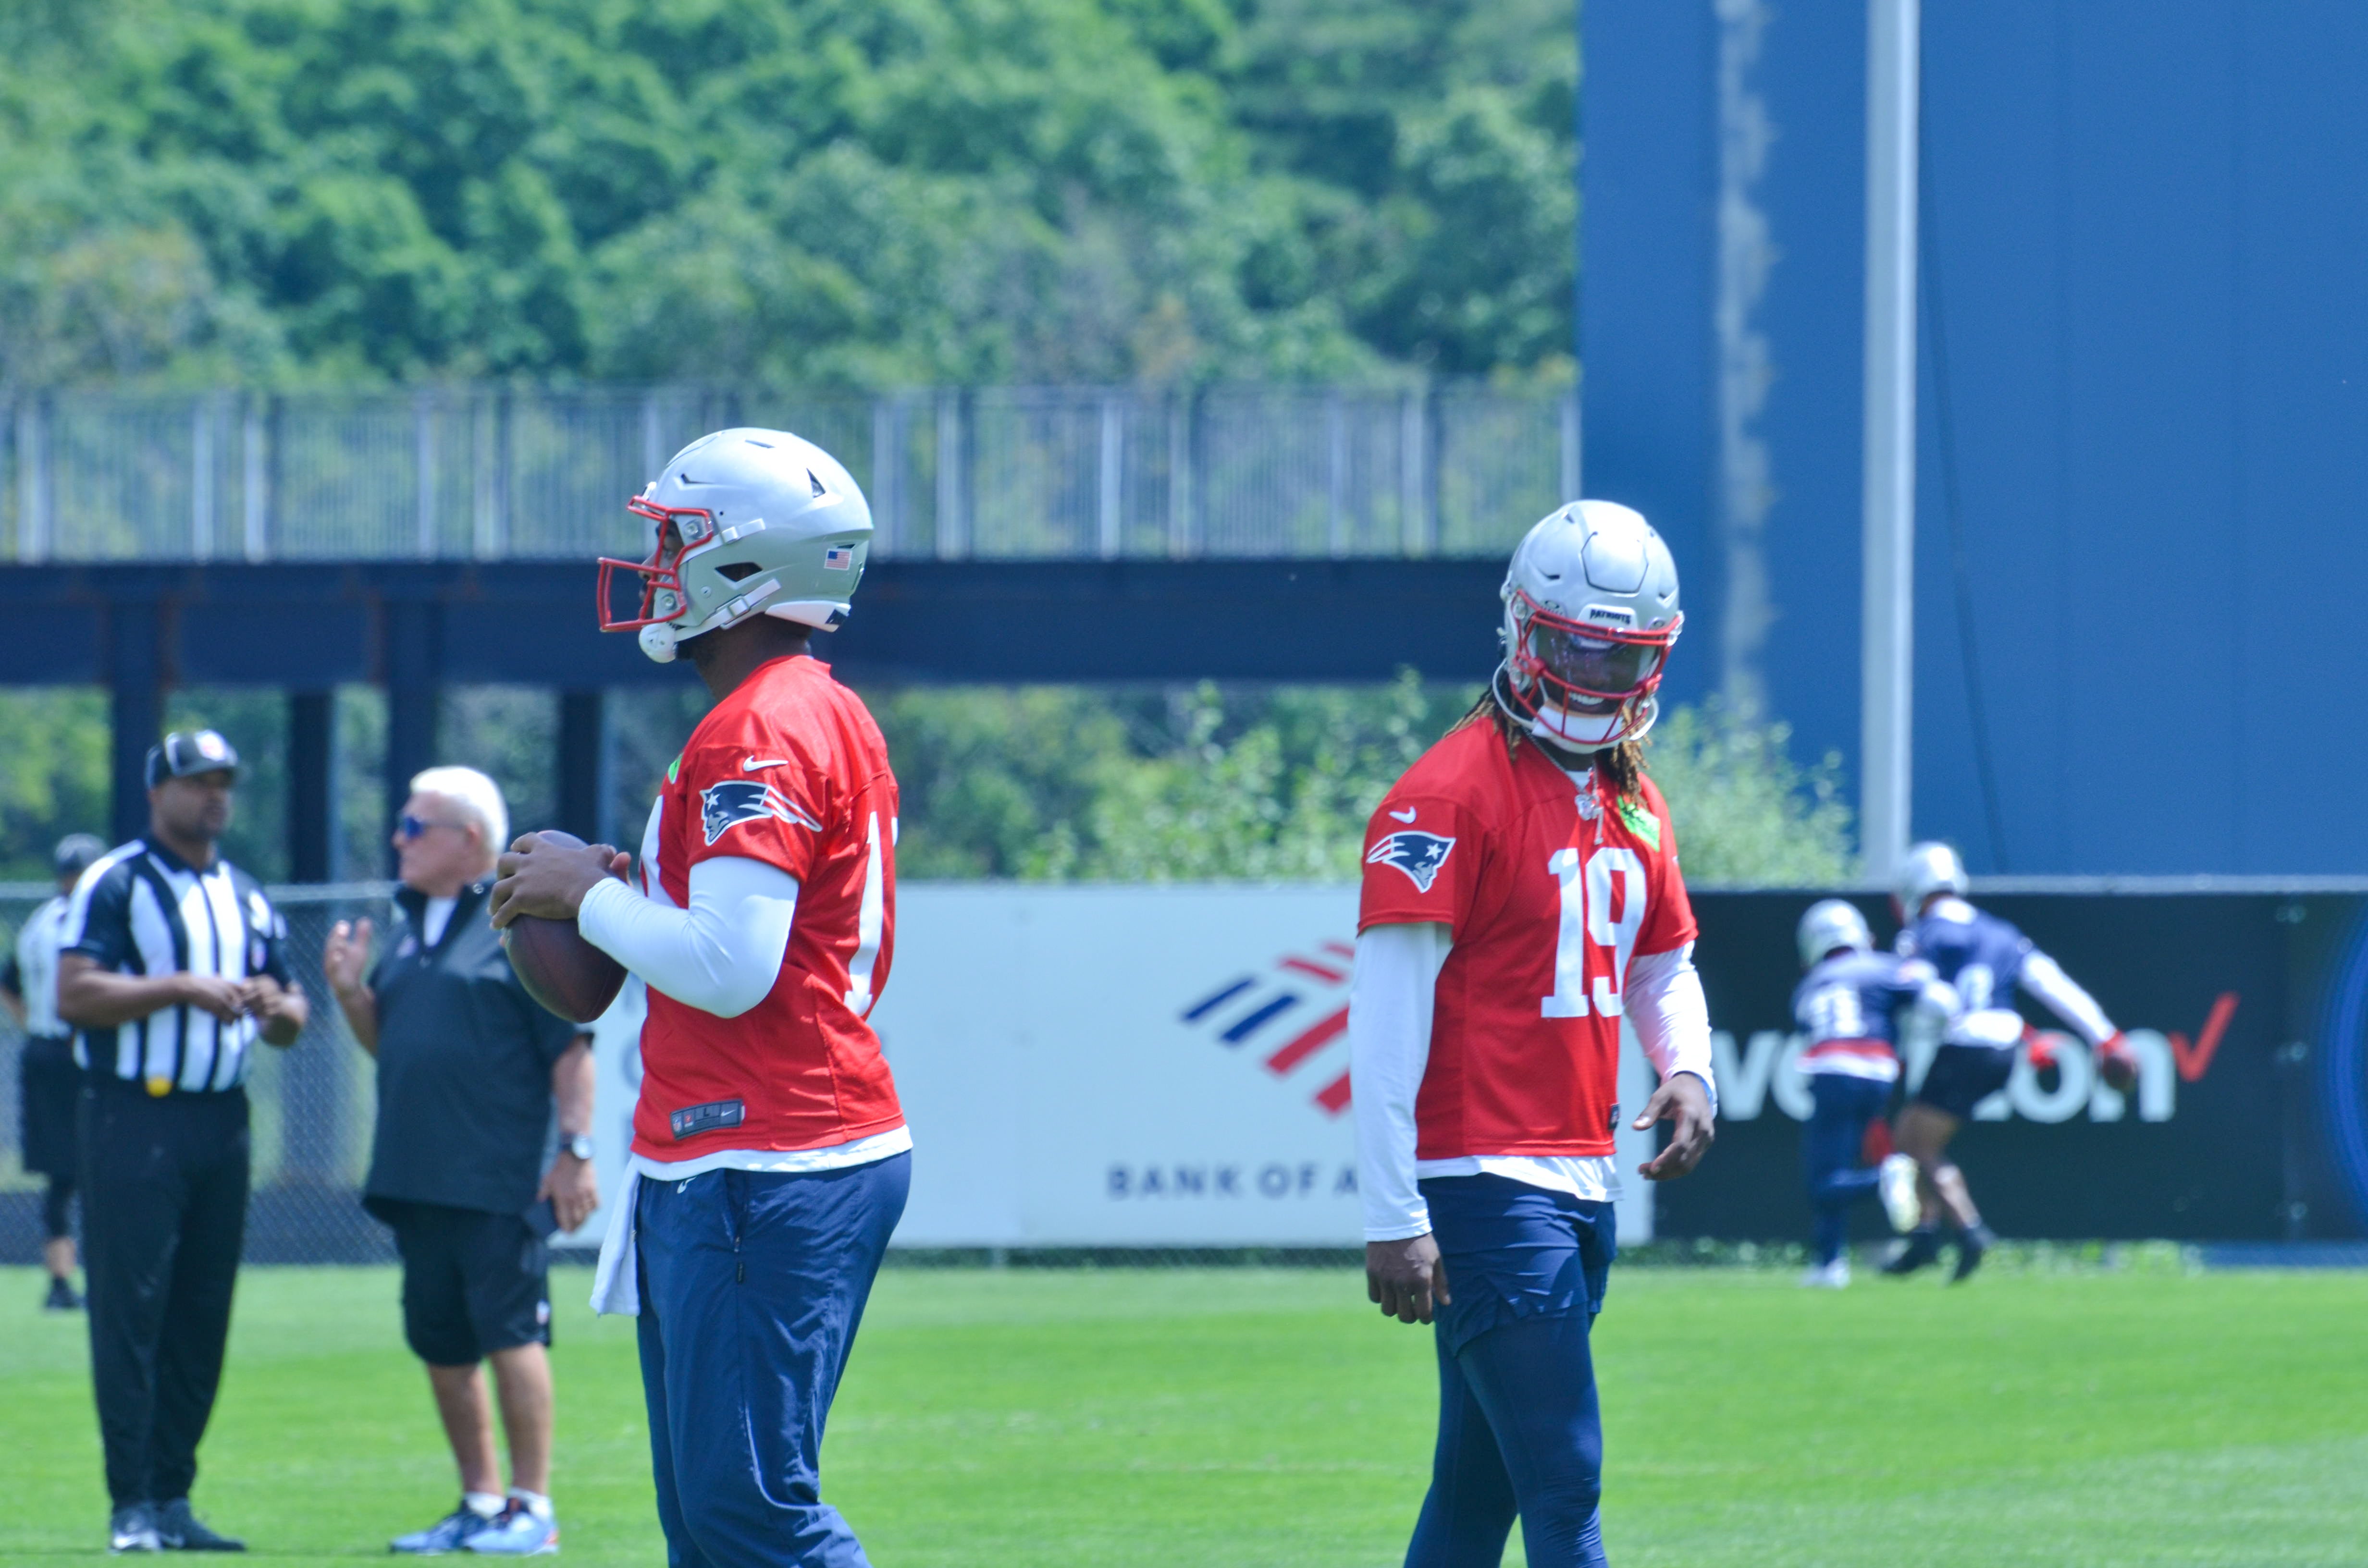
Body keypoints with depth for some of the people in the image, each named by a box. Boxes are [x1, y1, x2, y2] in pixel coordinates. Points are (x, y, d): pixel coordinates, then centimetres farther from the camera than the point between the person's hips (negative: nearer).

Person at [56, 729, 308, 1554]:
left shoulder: (248, 899, 17)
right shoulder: (115, 884, -2)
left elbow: (290, 1016, 20)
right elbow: (74, 996, -12)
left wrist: (276, 1008, -4)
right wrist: (182, 988, -18)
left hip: (222, 1120, 6)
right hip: (135, 1118, -6)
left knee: (202, 1321, 6)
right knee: (130, 1311, -9)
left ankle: (173, 1497, 11)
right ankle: (133, 1503, -9)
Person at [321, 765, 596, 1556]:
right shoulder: (413, 931, 18)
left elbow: (572, 1050, -9)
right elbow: (387, 1042, 25)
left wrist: (575, 1150, -14)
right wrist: (349, 991, 6)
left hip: (498, 1185, -8)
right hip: (416, 1181, 8)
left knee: (510, 1335, -6)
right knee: (440, 1344, 10)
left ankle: (532, 1506, 0)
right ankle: (480, 1502, 19)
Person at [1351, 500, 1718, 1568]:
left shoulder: (1632, 806, 15)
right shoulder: (1450, 795, -11)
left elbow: (1665, 967, 29)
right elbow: (1387, 1015, -15)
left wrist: (1688, 1070, 5)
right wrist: (1393, 1219, -19)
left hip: (1582, 1187, 9)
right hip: (1487, 1188, -8)